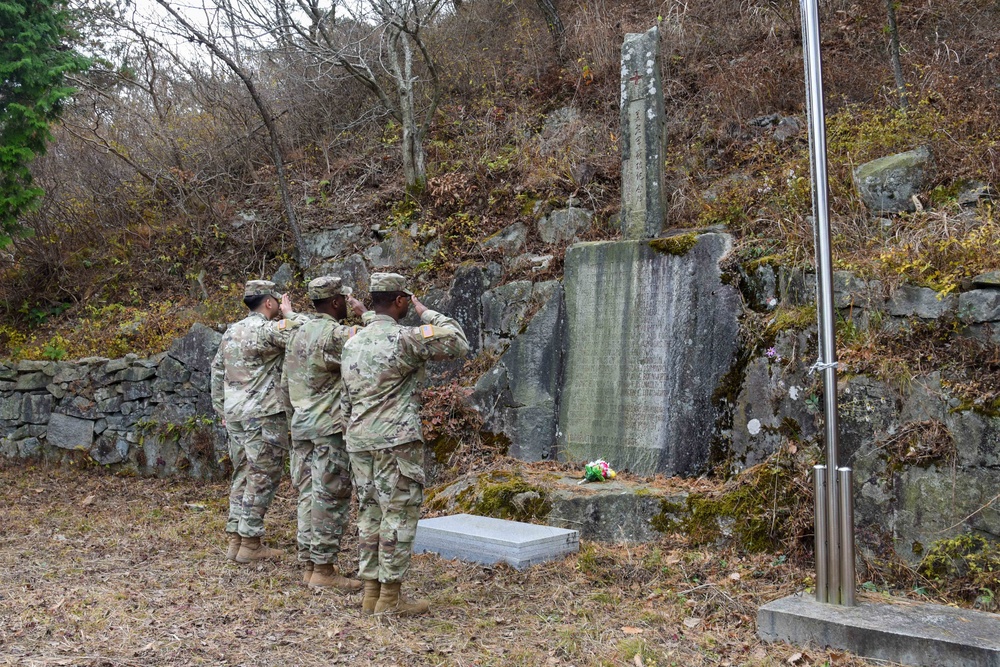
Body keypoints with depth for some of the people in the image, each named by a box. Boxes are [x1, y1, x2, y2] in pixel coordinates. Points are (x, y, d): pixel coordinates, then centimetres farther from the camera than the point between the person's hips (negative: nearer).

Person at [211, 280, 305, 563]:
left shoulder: (232, 331, 14)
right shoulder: (267, 329, -13)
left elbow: (217, 370, 19)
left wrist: (221, 408, 23)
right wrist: (289, 313, -4)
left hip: (234, 414, 9)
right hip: (264, 415, -9)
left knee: (242, 474, 14)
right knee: (262, 478, -2)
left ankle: (235, 539, 17)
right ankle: (250, 544, 1)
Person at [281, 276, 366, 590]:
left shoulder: (298, 333, 13)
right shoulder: (336, 334, -14)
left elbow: (286, 382, 18)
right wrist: (364, 314, -8)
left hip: (301, 424, 9)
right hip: (329, 425, -8)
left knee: (308, 494, 11)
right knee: (332, 497, -3)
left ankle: (309, 564, 17)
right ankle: (324, 568, 0)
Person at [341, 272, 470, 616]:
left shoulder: (352, 343, 13)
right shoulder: (405, 338, -12)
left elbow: (346, 398, 17)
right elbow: (458, 343, -6)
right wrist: (426, 313, 3)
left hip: (359, 442, 8)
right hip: (396, 441, -8)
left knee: (370, 514, 12)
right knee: (399, 515, -1)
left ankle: (371, 592, 17)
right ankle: (390, 597, 2)